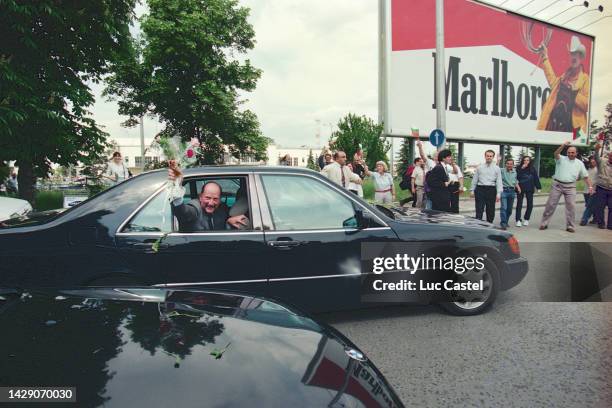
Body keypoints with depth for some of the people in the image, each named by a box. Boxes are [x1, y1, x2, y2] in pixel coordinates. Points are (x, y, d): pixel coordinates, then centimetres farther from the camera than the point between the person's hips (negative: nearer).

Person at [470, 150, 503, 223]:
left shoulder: (497, 168, 6)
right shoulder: (479, 168, 7)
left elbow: (499, 182, 2)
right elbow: (474, 180, 9)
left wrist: (498, 193, -6)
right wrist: (472, 190, 5)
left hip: (491, 190, 1)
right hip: (480, 189, -1)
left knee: (491, 211, 7)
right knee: (479, 210, -3)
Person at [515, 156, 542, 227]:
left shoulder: (532, 169, 6)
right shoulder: (519, 168, -1)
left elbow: (536, 178, 7)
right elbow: (517, 177, -14)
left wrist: (538, 187, 3)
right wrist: (522, 169, -19)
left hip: (530, 189, 3)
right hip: (520, 189, -2)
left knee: (530, 205, 5)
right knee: (519, 204, -3)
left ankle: (526, 219, 19)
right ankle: (518, 220, 0)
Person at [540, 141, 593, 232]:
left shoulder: (580, 163, 9)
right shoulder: (561, 159, 2)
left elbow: (585, 176, 11)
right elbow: (556, 154, -22)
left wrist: (590, 186, 2)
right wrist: (563, 146, -36)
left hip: (570, 186, 2)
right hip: (557, 185, -2)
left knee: (571, 206, -2)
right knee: (550, 204, 0)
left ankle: (570, 226, 8)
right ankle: (544, 223, 7)